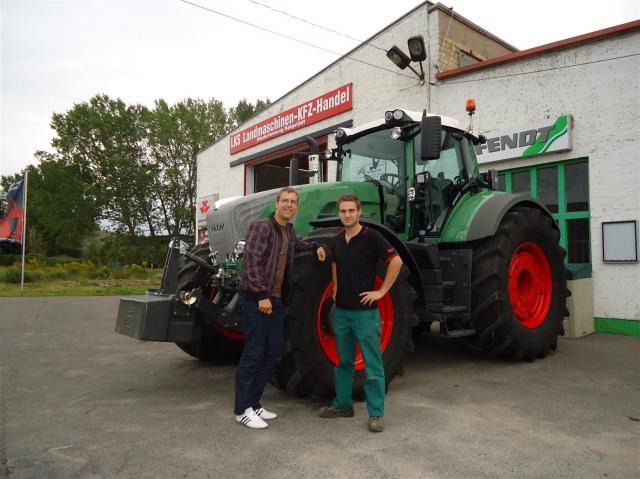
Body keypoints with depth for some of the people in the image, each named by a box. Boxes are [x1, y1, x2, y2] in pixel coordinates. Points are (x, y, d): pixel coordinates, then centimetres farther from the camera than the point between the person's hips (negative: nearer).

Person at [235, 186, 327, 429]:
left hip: (275, 299, 9)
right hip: (256, 298, -8)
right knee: (253, 353, -4)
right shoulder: (261, 227, -11)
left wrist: (316, 246, 19)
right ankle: (243, 409, 8)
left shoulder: (289, 231, 14)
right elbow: (252, 262, -19)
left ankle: (254, 403, 22)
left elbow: (296, 244, 37)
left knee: (274, 352, 10)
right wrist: (262, 296, -22)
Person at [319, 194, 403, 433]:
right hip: (341, 310, 6)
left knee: (372, 364, 2)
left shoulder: (371, 237, -11)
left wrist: (381, 291, -14)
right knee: (344, 361, 16)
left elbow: (396, 261, -15)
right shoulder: (337, 240, 9)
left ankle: (376, 413, 13)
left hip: (364, 311, -6)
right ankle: (342, 404, 30)